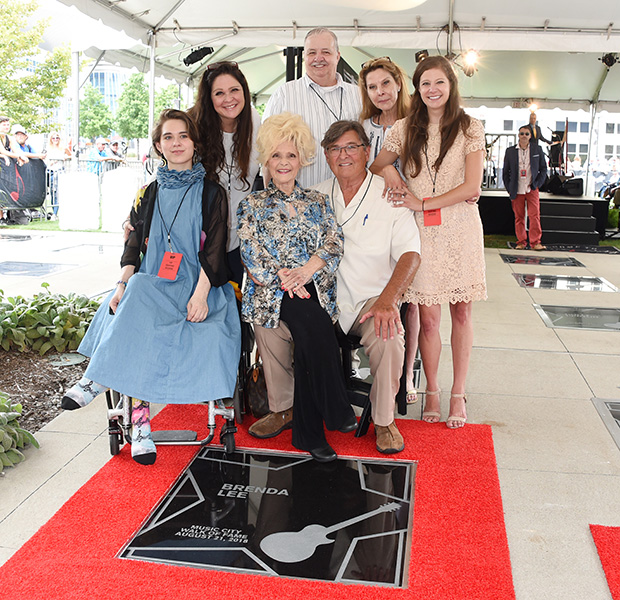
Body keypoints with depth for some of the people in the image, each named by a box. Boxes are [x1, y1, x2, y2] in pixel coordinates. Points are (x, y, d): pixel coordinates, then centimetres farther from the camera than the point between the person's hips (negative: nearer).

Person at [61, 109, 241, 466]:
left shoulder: (212, 194, 6)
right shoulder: (149, 194, 17)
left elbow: (213, 249, -3)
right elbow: (134, 245, 10)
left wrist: (200, 294, -19)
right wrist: (124, 283, -10)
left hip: (194, 286, -3)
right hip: (149, 286, 3)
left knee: (141, 306, -33)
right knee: (136, 318, -31)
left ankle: (98, 380, -22)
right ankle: (140, 420, -29)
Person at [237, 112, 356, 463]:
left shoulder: (317, 202, 18)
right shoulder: (253, 205, 13)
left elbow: (334, 243, 5)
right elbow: (251, 254, 2)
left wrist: (305, 271, -13)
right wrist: (283, 278, -14)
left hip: (313, 289, 1)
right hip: (270, 291, -1)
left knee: (309, 331, -28)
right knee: (310, 317, -30)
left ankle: (310, 430, -16)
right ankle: (336, 411, -17)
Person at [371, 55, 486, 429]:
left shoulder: (470, 129, 2)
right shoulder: (405, 129, 9)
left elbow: (471, 186, -6)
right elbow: (376, 165, 16)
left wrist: (423, 202, -10)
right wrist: (388, 171, -6)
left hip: (461, 230, -1)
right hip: (420, 232, 1)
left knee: (461, 313, 4)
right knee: (428, 316, 0)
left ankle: (458, 394, 16)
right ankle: (432, 391, 16)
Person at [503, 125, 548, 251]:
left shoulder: (537, 150, 6)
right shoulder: (510, 151, 6)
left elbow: (543, 169, 10)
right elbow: (506, 172, 10)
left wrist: (536, 184, -2)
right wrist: (509, 189, 4)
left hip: (532, 189, 0)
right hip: (517, 190, 1)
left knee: (534, 215, -7)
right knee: (519, 217, 3)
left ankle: (535, 242, -4)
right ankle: (521, 242, 12)